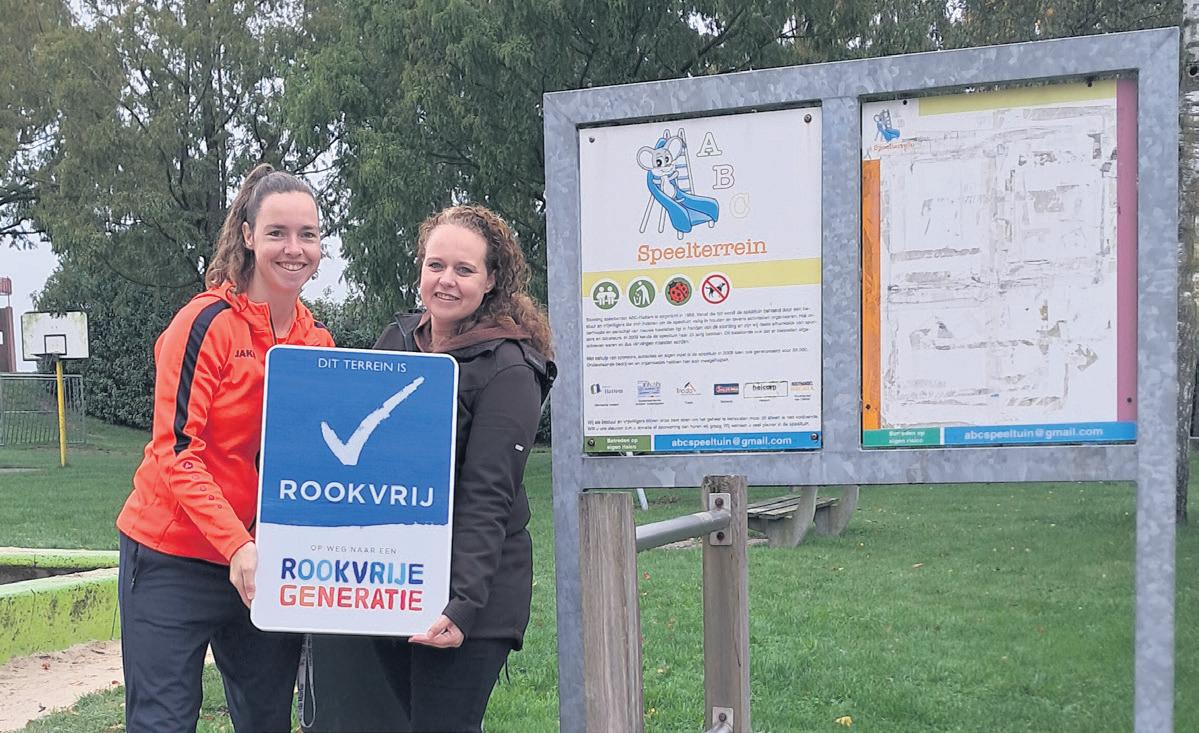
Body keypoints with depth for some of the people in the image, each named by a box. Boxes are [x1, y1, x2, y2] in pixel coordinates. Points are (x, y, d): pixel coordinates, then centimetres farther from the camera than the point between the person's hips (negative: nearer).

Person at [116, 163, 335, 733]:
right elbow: (176, 452, -16)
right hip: (175, 557, -6)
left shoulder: (318, 342, 7)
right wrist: (236, 545, -27)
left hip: (266, 567, 6)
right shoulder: (208, 323, -12)